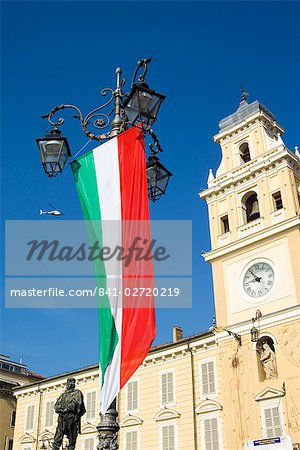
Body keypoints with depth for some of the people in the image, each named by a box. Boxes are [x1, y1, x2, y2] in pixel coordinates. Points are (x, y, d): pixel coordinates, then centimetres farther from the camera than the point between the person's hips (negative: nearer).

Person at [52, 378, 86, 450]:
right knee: (57, 438, -7)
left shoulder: (77, 393, 11)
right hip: (62, 417, 4)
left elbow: (77, 403, -6)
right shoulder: (63, 394, 25)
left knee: (72, 440, -6)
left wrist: (66, 409, -8)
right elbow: (56, 406, 16)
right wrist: (60, 409, -5)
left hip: (72, 416, -4)